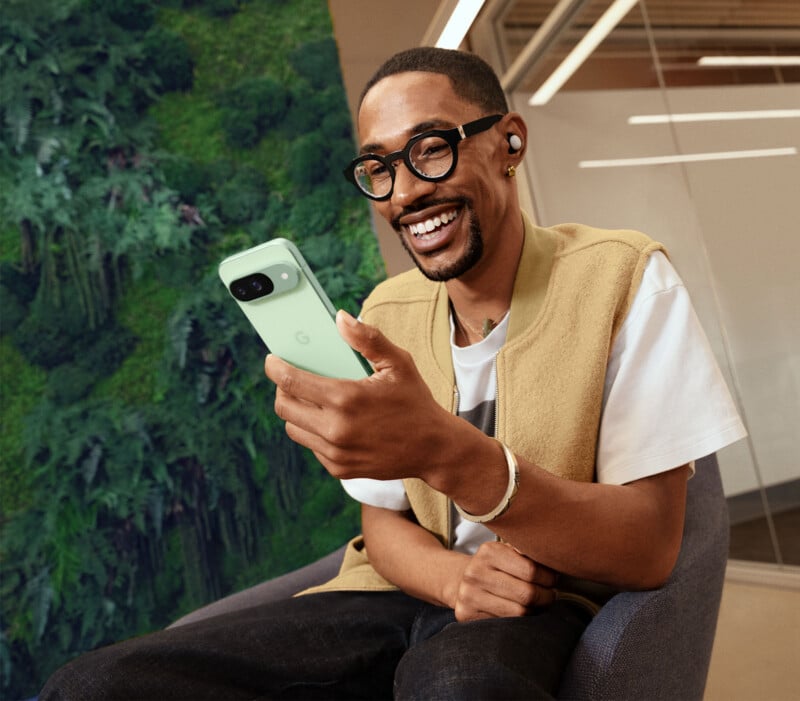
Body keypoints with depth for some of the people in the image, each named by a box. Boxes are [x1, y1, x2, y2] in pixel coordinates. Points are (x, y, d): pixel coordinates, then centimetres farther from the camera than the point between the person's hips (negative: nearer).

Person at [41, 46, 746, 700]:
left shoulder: (622, 278, -10)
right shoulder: (385, 312, 5)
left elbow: (650, 551, -15)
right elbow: (382, 521, 8)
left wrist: (444, 452, -32)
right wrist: (456, 578, -17)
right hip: (403, 596, 5)